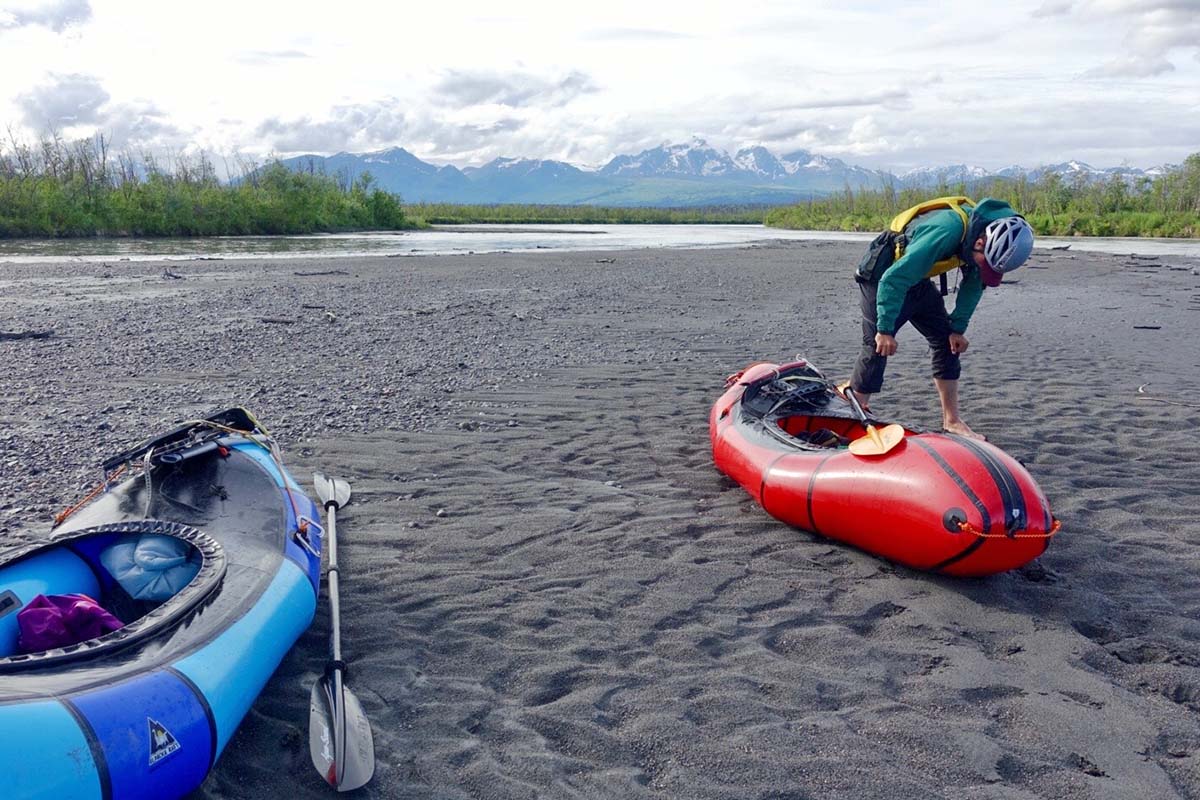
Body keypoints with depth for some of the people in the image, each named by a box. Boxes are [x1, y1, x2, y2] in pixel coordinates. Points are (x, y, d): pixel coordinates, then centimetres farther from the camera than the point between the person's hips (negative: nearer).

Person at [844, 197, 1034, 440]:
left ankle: (952, 421, 8)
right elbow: (893, 279, -35)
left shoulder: (991, 234, -14)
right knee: (877, 348, -10)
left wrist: (958, 328, -1)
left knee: (947, 342, 3)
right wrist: (885, 329, -30)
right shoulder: (947, 232, -38)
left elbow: (974, 284, 3)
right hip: (881, 277, -8)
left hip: (918, 281, 8)